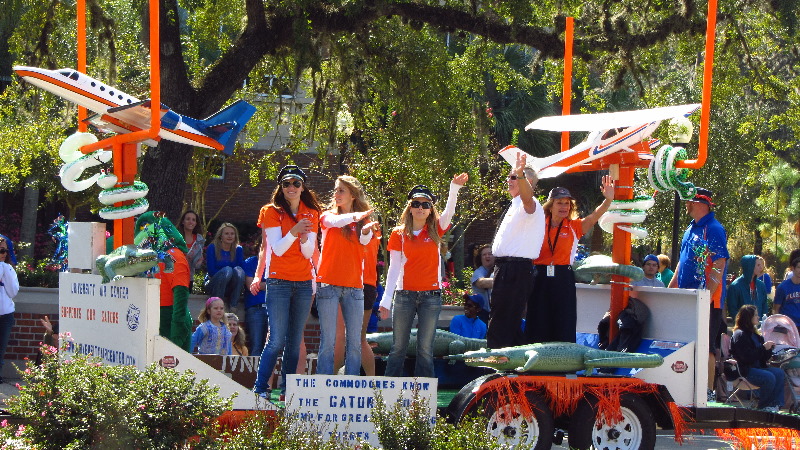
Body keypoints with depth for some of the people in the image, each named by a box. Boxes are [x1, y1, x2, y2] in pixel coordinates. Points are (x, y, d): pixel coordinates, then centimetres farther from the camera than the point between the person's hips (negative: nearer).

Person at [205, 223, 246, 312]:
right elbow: (211, 270, -9)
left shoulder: (238, 250, 9)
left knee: (239, 270, -27)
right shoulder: (212, 248, 0)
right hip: (213, 285, -3)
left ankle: (233, 307, -29)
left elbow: (243, 267, -4)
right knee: (227, 269, -31)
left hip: (230, 288, 3)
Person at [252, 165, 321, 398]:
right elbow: (278, 249, -9)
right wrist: (294, 231, -26)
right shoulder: (272, 212, -1)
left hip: (303, 283, 4)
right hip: (279, 282, -4)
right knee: (277, 340, -10)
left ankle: (287, 387, 8)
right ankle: (260, 388, -3)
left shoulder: (311, 214, 10)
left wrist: (305, 238, -17)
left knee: (295, 340, 3)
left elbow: (308, 253, 5)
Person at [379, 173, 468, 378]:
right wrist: (386, 299, -1)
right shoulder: (399, 234, 4)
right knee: (398, 348, 2)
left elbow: (449, 211, -12)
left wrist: (454, 189, -30)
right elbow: (394, 268, 3)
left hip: (431, 295, 1)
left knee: (425, 349, 1)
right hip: (404, 295, -1)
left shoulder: (435, 230, 6)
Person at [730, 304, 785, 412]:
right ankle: (764, 406, -11)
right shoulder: (739, 335, -8)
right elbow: (748, 357, -19)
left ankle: (775, 404, -18)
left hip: (758, 367, 8)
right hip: (745, 370, -8)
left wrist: (769, 349, 1)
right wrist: (764, 348, -15)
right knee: (769, 377, -29)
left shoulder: (754, 334, 19)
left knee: (779, 373, -15)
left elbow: (763, 358, 20)